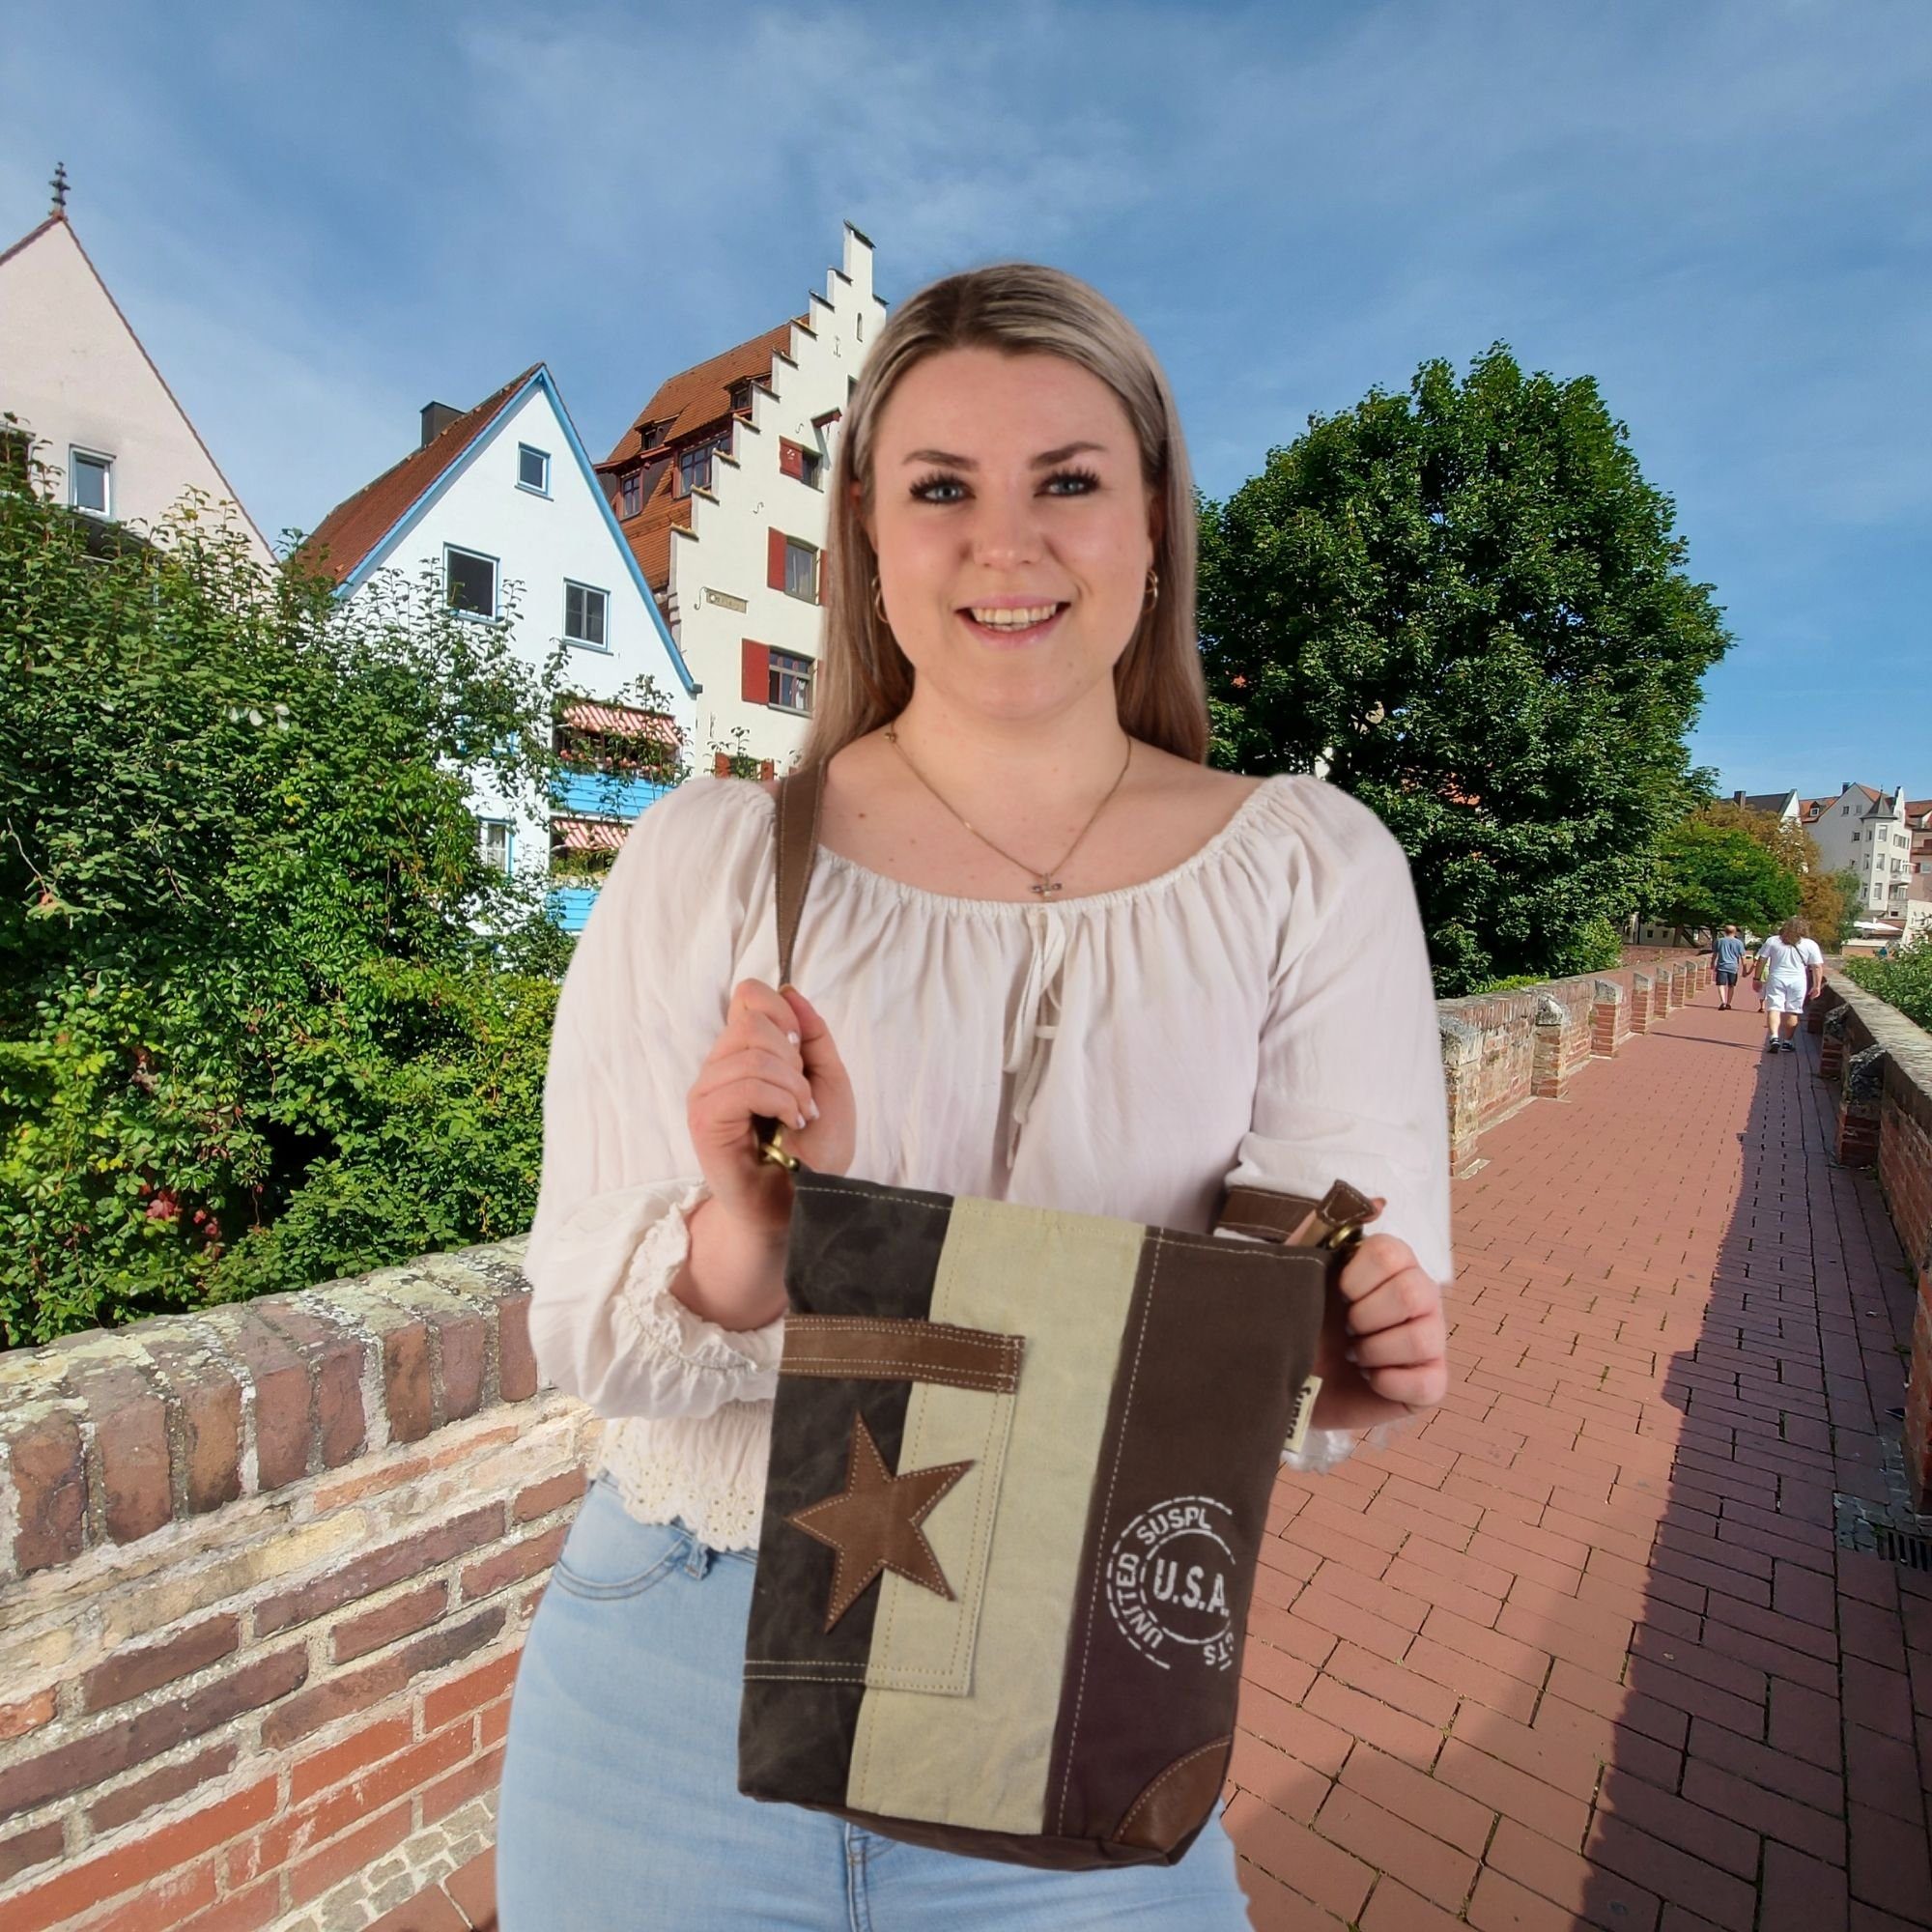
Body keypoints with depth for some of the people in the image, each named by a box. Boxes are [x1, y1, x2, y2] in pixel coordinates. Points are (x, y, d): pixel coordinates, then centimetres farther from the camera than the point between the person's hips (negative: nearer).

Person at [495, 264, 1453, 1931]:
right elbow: (582, 1333, -10)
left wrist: (1349, 1354, -29)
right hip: (681, 1685, 1)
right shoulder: (710, 860, -10)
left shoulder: (1311, 871, -7)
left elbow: (1368, 1278, -8)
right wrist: (746, 1240, -30)